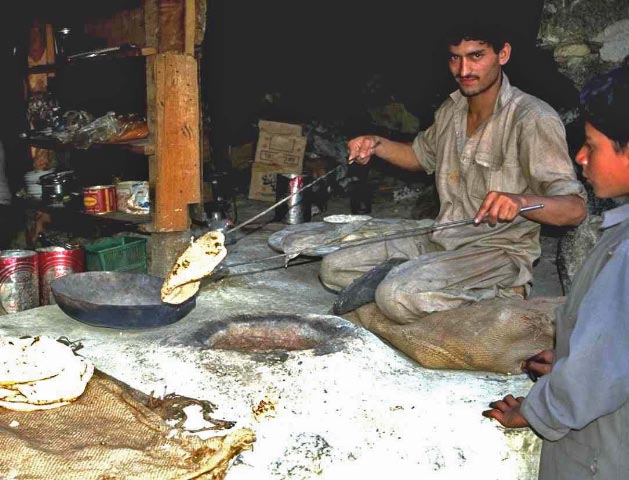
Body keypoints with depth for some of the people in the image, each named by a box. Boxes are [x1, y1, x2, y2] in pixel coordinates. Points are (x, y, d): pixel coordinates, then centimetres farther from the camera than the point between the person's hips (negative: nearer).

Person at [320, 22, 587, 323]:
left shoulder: (533, 119, -17)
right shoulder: (452, 109, 7)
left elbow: (574, 209, -23)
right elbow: (421, 155, 27)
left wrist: (519, 201, -44)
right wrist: (376, 145, 6)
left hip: (499, 251, -7)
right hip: (441, 239, 7)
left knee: (397, 296, -32)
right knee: (334, 268, -2)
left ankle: (502, 296, -10)